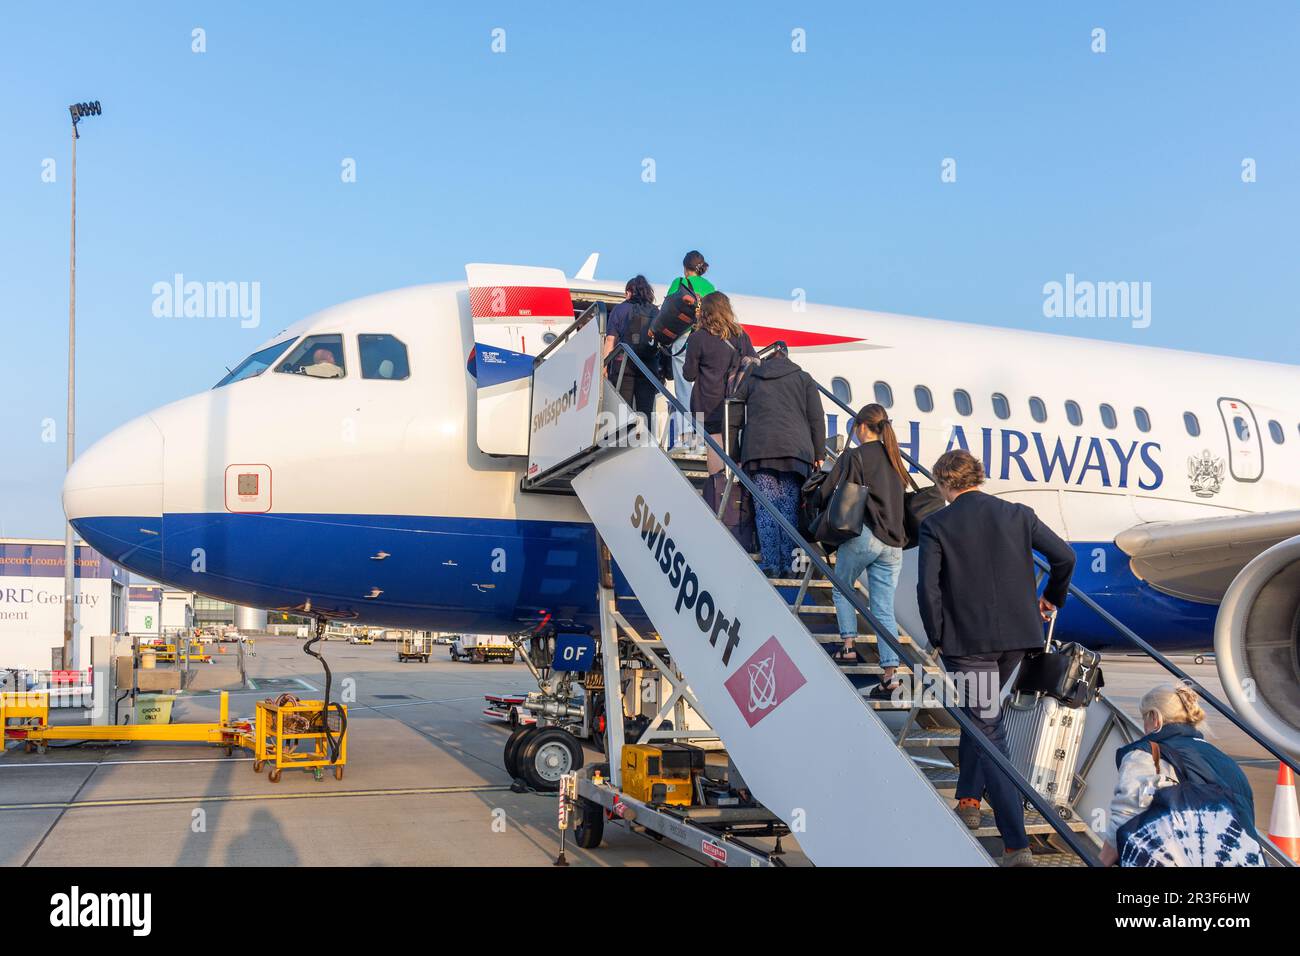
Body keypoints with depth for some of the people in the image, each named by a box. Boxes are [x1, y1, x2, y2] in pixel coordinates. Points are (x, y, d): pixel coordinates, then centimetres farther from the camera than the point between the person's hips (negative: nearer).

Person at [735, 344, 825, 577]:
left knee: (765, 511, -2)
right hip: (795, 450, 0)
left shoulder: (751, 378, 22)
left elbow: (735, 415, 19)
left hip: (759, 448, 0)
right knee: (790, 510, 2)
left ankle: (771, 565, -9)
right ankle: (788, 564, -2)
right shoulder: (803, 378, 18)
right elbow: (816, 418, 10)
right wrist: (818, 454, 12)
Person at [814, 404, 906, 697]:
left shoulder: (854, 456, -3)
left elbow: (827, 495, -4)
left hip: (862, 536, -5)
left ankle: (849, 645, 8)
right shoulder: (895, 460, 16)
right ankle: (890, 674, -3)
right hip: (893, 544, 5)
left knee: (841, 589, 18)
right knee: (884, 610, 3)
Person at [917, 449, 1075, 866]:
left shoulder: (936, 525, -7)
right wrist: (1051, 598, 20)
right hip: (1017, 634, 5)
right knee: (979, 713, 26)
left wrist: (937, 638, -1)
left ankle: (1017, 844, -6)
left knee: (989, 733, -2)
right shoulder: (1018, 515, 4)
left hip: (967, 639, -5)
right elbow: (1065, 556, 3)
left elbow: (928, 587, -13)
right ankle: (968, 801, 36)